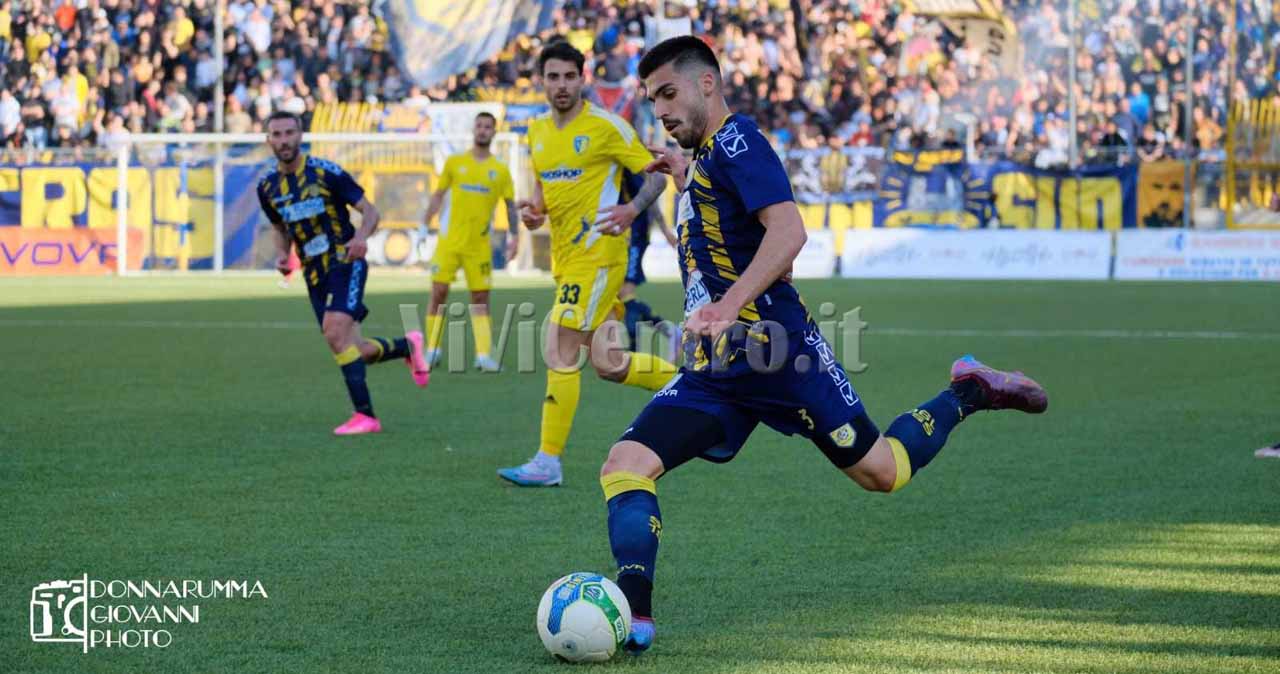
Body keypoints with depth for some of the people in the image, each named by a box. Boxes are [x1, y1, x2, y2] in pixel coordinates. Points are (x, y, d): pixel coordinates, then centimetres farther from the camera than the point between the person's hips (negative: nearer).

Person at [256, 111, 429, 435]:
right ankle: (407, 346, 35)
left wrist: (361, 237, -26)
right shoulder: (267, 187, 5)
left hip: (345, 263, -6)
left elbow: (370, 211, -5)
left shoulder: (326, 172, -9)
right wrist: (282, 255, 1)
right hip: (314, 274, 6)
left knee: (335, 333, -25)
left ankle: (365, 415, -20)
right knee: (354, 350, 5)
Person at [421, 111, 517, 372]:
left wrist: (514, 237, -1)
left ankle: (483, 355, 0)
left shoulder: (501, 170, 5)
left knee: (481, 299, 0)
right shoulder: (454, 163, 5)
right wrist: (424, 226, 2)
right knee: (439, 293, -4)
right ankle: (432, 351, 6)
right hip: (449, 240, 0)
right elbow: (438, 196, 9)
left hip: (480, 245, 1)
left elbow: (510, 205, 8)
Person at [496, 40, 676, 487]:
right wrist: (535, 210, 3)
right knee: (607, 364, 11)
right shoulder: (537, 131, 12)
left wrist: (632, 210, -23)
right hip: (565, 258, 8)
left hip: (596, 254, -8)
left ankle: (548, 462, -6)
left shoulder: (605, 126, -8)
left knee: (560, 353, -11)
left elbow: (656, 173, -5)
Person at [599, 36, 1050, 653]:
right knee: (625, 464, -12)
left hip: (773, 346, -8)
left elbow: (788, 230, -23)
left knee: (880, 471, 4)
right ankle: (633, 617, -19)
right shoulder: (704, 157, 19)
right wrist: (683, 179, 26)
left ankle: (967, 395, 28)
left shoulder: (734, 141, -9)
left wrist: (727, 307, -33)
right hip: (714, 368, 8)